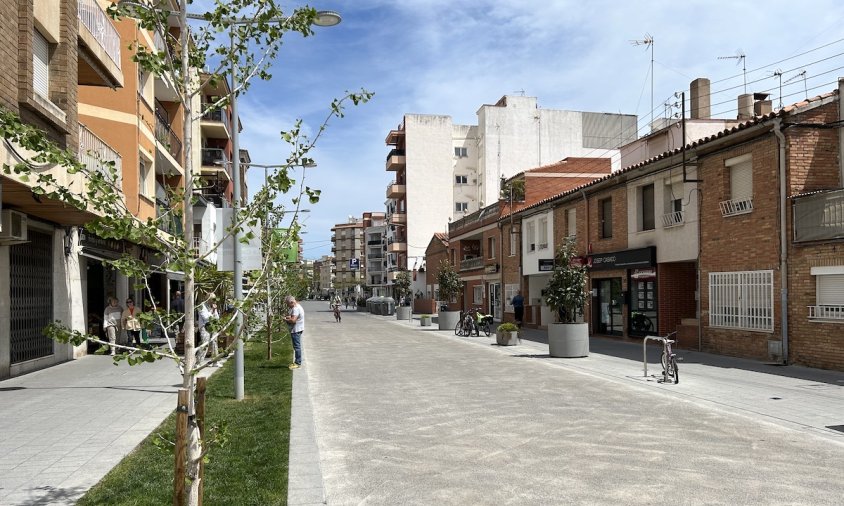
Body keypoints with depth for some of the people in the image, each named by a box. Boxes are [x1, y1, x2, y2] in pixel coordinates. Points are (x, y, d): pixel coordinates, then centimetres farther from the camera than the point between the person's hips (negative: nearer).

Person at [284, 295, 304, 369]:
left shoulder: (296, 309, -19)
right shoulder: (296, 307, 16)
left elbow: (293, 320, -27)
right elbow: (292, 317, 23)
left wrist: (285, 319, -11)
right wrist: (288, 316, 2)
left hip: (296, 330, -11)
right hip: (296, 330, 11)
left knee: (297, 346, -6)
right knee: (297, 346, 15)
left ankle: (298, 363, -3)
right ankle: (297, 362, 21)